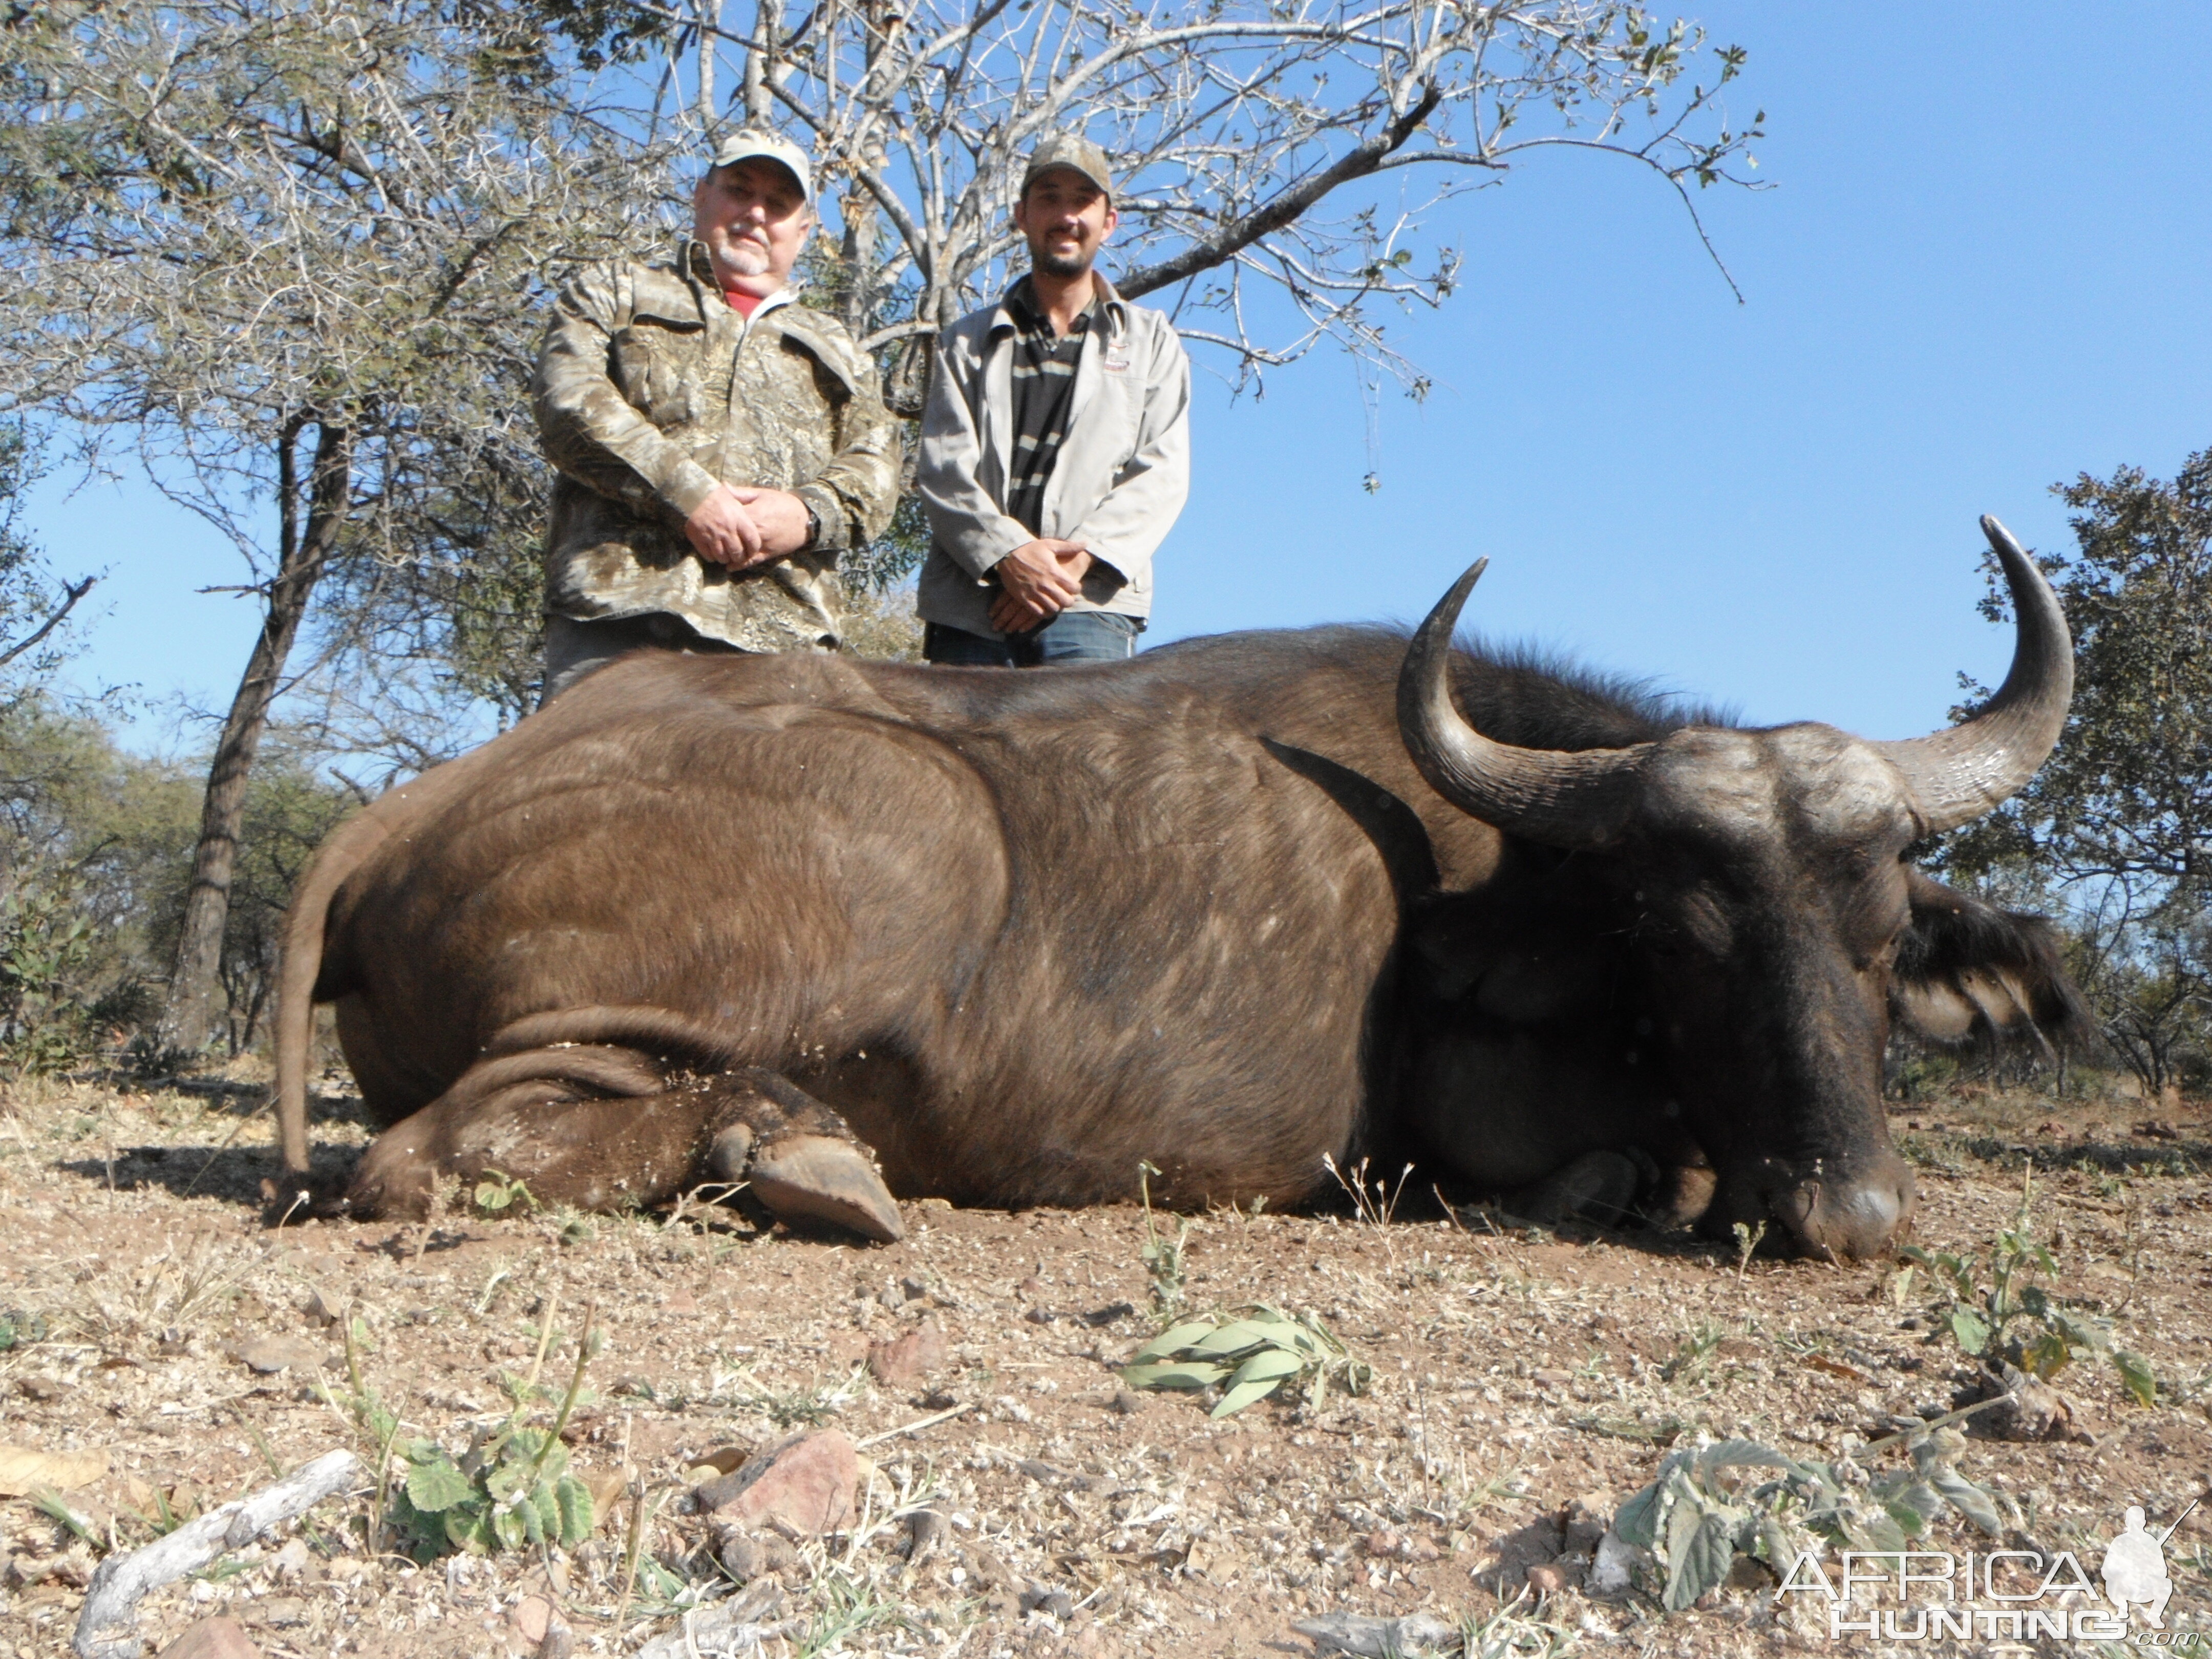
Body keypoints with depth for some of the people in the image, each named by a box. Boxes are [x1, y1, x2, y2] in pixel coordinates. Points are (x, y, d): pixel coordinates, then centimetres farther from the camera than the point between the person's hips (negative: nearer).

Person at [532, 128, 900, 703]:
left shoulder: (835, 349, 32)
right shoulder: (614, 293, 23)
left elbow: (875, 468, 18)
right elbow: (570, 400, 4)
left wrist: (810, 514, -6)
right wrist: (687, 494, -10)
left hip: (782, 633, 2)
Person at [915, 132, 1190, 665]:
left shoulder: (1151, 341, 19)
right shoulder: (967, 342, 20)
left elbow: (1161, 474, 6)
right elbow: (941, 468, 6)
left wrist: (1076, 561, -11)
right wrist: (1007, 553, -14)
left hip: (1089, 604, -1)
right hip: (966, 602, 1)